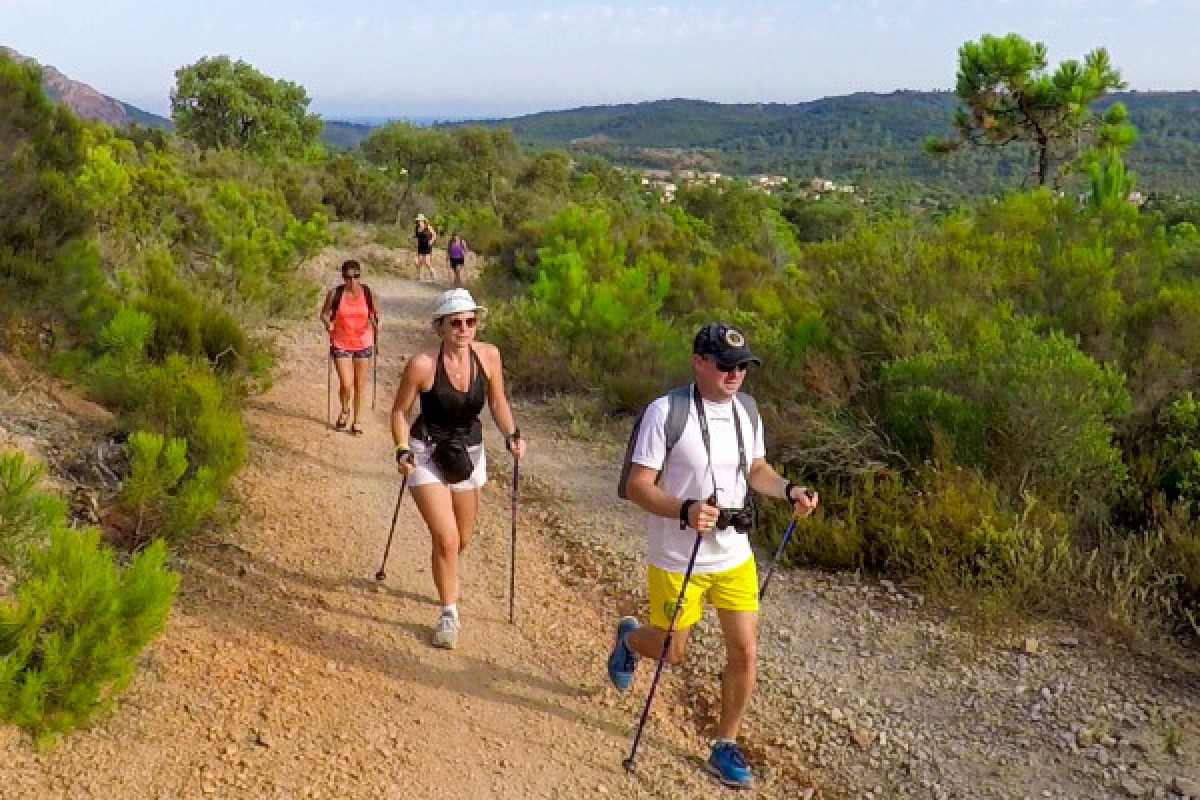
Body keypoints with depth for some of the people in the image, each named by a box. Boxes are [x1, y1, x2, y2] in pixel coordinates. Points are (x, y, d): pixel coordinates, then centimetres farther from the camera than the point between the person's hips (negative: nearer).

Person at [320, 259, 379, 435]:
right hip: (341, 344, -1)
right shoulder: (335, 293, -9)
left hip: (363, 343, 2)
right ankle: (345, 410, 24)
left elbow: (374, 313, 8)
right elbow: (324, 313, 3)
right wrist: (328, 324, -15)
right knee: (346, 384, -7)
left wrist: (375, 323, -12)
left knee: (360, 383, 8)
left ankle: (357, 420, 23)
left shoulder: (367, 292, -5)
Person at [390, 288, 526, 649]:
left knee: (462, 539, 20)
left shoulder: (489, 356, -11)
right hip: (428, 455, -4)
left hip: (470, 453, 4)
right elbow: (399, 411, -8)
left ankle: (446, 582, 54)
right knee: (446, 538, -15)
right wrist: (403, 451, -20)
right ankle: (449, 613, 8)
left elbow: (498, 402, 4)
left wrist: (511, 436, -11)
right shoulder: (422, 364, -21)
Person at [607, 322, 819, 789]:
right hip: (676, 560, -5)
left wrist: (789, 490, -5)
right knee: (671, 652, 12)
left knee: (744, 651, 4)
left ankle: (725, 747, 24)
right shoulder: (666, 412, -19)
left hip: (734, 557, 5)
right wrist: (685, 510, -37)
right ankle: (629, 638, 49)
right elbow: (637, 486, -20)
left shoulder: (745, 411, 0)